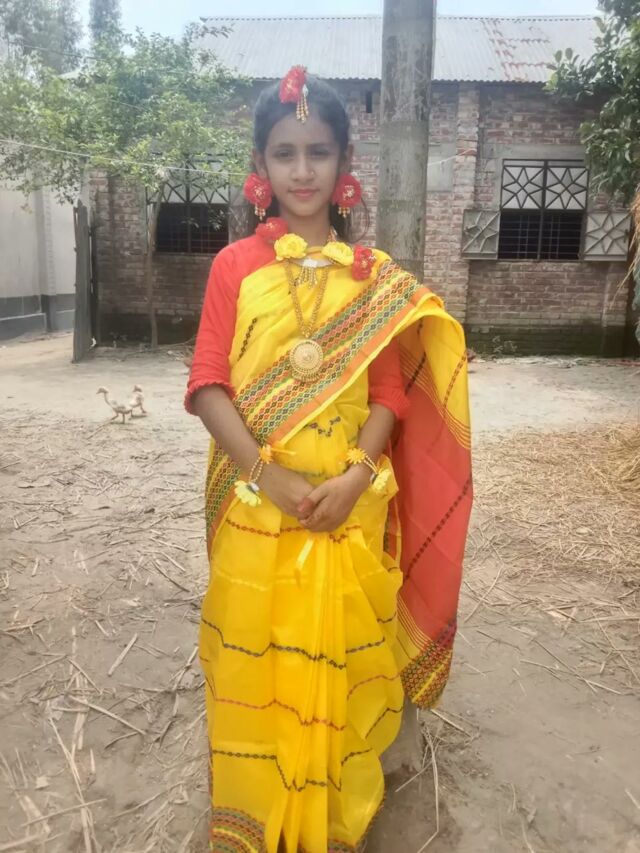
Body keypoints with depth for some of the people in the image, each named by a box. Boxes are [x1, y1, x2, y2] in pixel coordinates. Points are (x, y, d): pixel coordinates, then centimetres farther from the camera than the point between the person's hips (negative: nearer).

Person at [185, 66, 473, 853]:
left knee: (341, 658, 13)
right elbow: (207, 384, -6)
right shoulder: (234, 266, 0)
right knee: (256, 660, 11)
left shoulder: (376, 277, 3)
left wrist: (356, 476, -14)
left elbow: (391, 389, 0)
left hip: (350, 507, 1)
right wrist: (267, 474, -16)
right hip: (257, 505, 0)